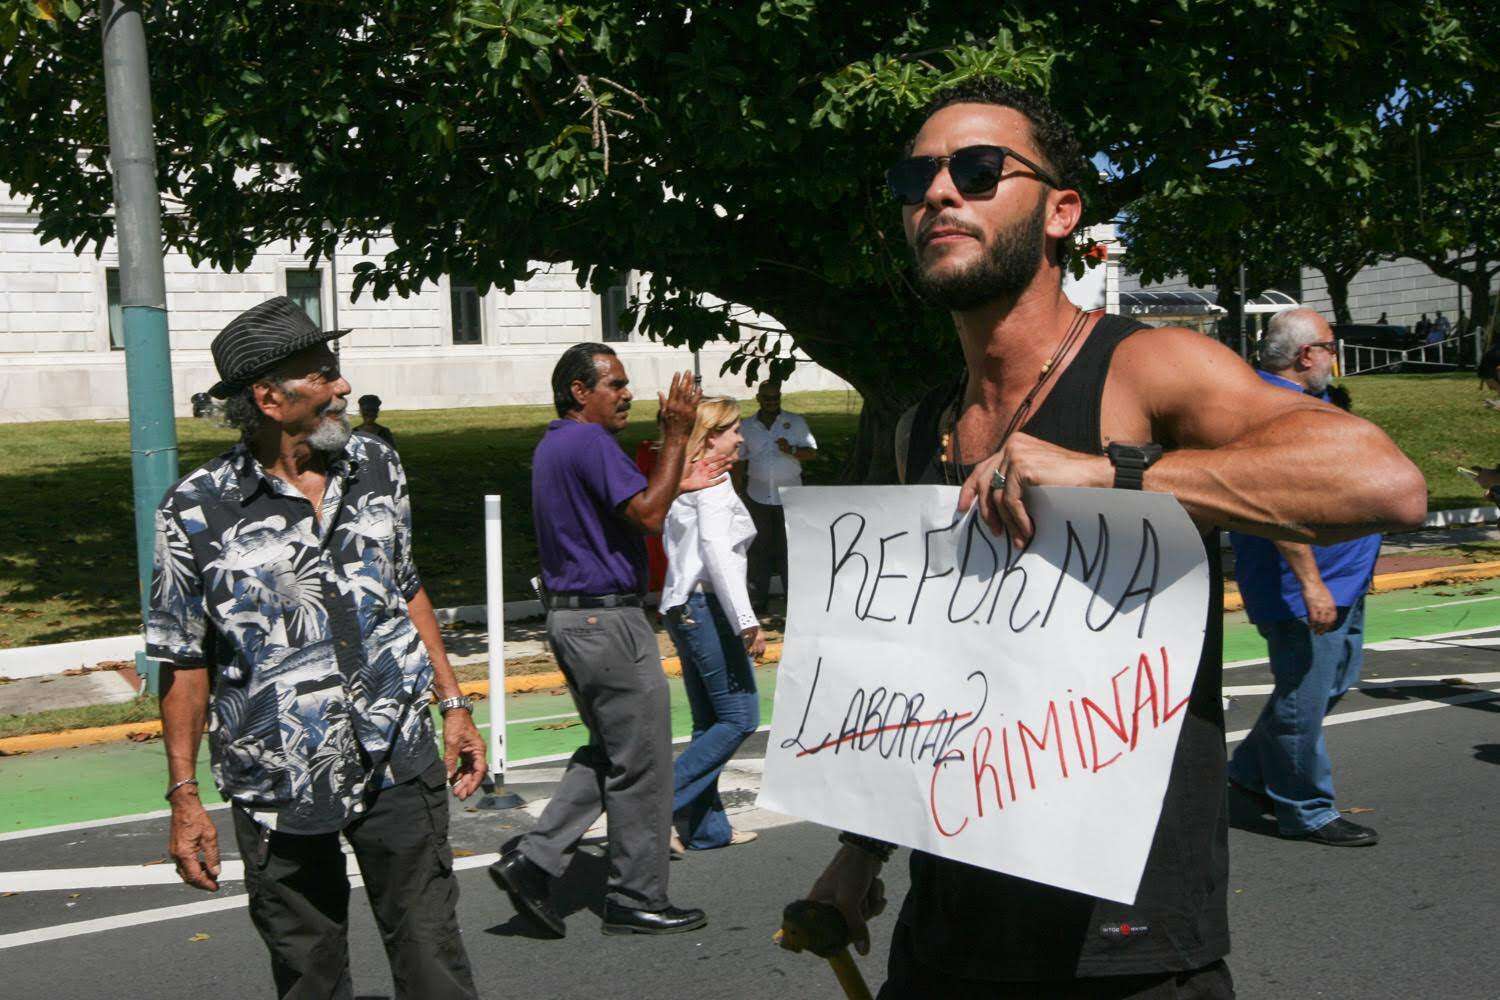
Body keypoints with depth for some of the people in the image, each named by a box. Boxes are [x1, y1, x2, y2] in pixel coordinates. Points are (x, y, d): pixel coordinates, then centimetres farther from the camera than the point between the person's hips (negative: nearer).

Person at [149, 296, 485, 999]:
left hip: (399, 766, 3)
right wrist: (184, 797, -3)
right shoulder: (198, 512, -9)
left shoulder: (376, 468, 4)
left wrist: (453, 704, 13)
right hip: (279, 788, -2)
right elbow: (184, 663, -3)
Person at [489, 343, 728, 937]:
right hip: (607, 619, -10)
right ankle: (637, 900, 10)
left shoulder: (552, 446, 17)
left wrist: (676, 486, 22)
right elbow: (647, 515, -23)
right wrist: (675, 436, -19)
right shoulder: (588, 442, -15)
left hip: (570, 616, 10)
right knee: (640, 761, 1)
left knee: (609, 752, 18)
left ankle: (532, 861, 11)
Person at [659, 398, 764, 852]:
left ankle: (706, 829, 15)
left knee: (709, 722, 12)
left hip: (681, 606, 10)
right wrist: (746, 621, -21)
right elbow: (717, 550, -20)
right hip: (708, 607, -10)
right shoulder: (713, 480, -11)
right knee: (740, 717, -5)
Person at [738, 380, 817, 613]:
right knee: (759, 549, 5)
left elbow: (812, 452, 2)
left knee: (790, 548, -4)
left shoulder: (796, 422, 4)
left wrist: (791, 450, -17)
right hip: (757, 496, 2)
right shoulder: (747, 427, 8)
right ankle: (759, 600, 11)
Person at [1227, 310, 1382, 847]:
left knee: (1334, 680, 19)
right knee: (1304, 698, 0)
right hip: (1306, 586, -11)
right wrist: (1310, 582, -29)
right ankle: (1306, 812, 12)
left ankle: (1252, 770, 30)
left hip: (1340, 582, 11)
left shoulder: (1308, 399, 15)